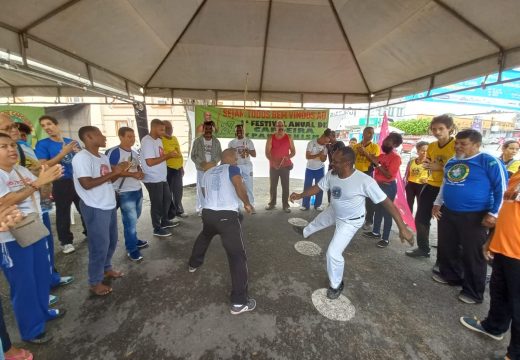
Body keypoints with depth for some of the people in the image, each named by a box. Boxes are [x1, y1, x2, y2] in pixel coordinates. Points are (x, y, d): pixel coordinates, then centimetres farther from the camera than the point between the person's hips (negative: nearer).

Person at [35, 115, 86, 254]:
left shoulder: (72, 142, 7)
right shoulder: (42, 144, -4)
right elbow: (44, 166, -14)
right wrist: (64, 152, -21)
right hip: (61, 184, -3)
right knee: (63, 214, 7)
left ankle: (89, 232, 33)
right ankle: (66, 241, 21)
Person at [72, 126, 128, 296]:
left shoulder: (103, 157, 10)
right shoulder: (81, 158, -17)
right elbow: (87, 184, -24)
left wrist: (120, 171, -1)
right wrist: (112, 173, -21)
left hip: (109, 205, 9)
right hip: (95, 208, -8)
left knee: (112, 240, 19)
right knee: (99, 245, 2)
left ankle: (106, 268, 40)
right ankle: (95, 282, 21)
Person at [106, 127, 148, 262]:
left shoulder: (134, 153, 11)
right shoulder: (114, 152, -14)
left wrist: (141, 173, -1)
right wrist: (132, 174, -24)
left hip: (138, 190, 8)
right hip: (125, 192, -8)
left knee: (134, 218, 20)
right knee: (130, 220, -1)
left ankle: (134, 240, 38)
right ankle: (131, 249, 13)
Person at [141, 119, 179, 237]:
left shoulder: (158, 140, 11)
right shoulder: (147, 141, -18)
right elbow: (150, 162, -25)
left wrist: (168, 155, -3)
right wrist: (167, 156, -21)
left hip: (162, 177, 9)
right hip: (153, 179, -9)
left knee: (167, 198, 19)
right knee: (156, 203, 2)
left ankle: (165, 221, 37)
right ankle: (157, 229, 17)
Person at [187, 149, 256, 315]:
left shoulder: (207, 173, 20)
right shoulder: (232, 169, 2)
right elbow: (240, 189, -15)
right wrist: (247, 204, 1)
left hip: (207, 213, 7)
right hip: (227, 215, -7)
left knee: (204, 236, 39)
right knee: (238, 256, -1)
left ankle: (194, 264, 60)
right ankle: (239, 302, 2)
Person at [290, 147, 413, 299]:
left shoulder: (364, 181, -38)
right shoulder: (331, 174, -21)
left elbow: (387, 202, -32)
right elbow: (317, 188, -5)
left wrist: (402, 228, -32)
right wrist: (300, 195, -14)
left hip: (350, 221, -6)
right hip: (333, 212, 6)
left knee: (333, 253, -10)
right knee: (317, 222, 32)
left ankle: (336, 286, 20)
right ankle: (305, 232, 71)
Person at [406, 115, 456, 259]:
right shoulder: (431, 146, 7)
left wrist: (441, 168, -24)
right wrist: (426, 165, -2)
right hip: (431, 186, 6)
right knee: (420, 218, 12)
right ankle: (423, 248, 31)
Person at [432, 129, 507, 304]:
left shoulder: (489, 162, -11)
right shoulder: (451, 162, 9)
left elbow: (501, 188, -11)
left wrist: (493, 214, -15)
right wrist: (437, 203, 17)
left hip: (474, 216, -6)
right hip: (447, 213, 7)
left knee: (472, 255, 5)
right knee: (446, 248, 17)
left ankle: (474, 292, 22)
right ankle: (450, 275, 38)